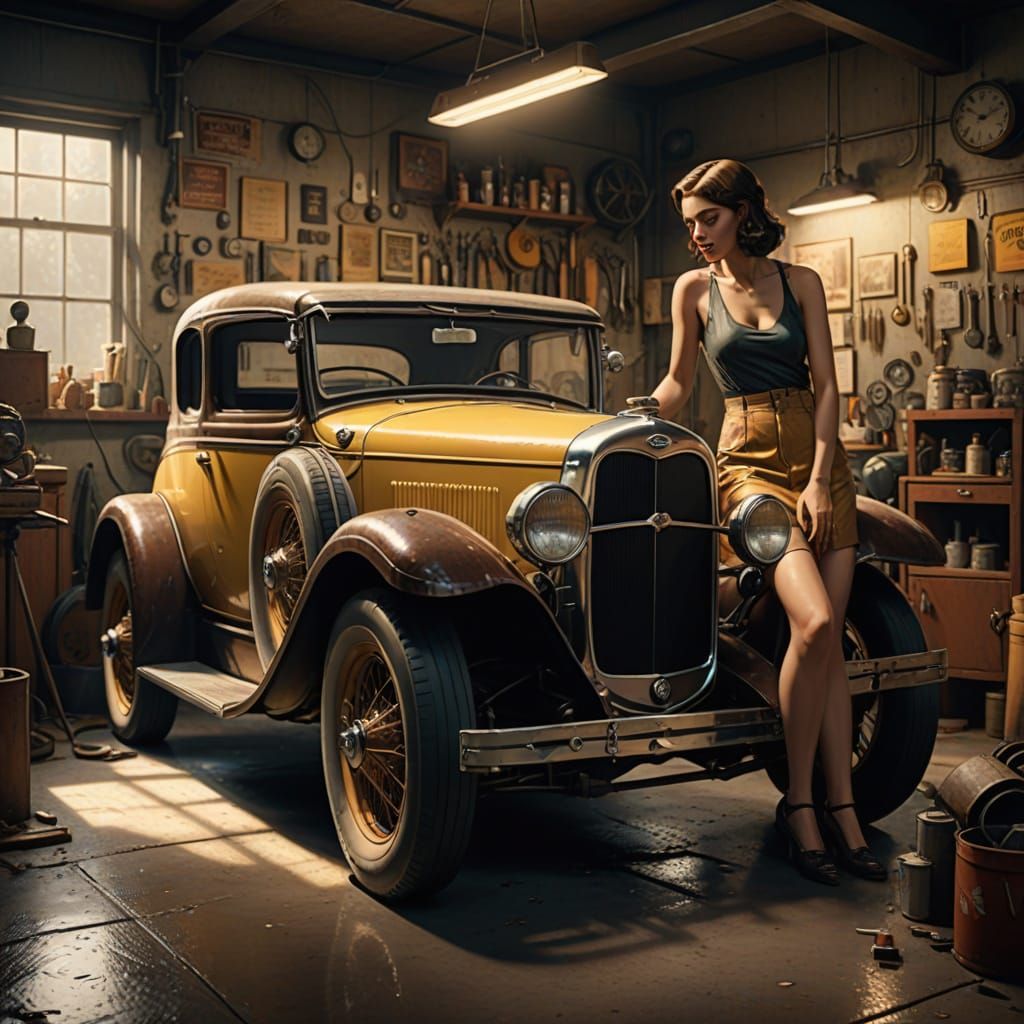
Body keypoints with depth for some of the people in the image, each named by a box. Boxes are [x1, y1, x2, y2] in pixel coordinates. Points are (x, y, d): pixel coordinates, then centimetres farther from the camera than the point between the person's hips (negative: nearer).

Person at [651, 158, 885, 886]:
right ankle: (799, 803, -9)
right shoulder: (694, 290, 6)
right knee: (813, 622, -23)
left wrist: (819, 481, -9)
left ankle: (842, 811, 5)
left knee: (832, 643, -2)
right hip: (751, 460, -2)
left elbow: (827, 386, 1)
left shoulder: (801, 282, 7)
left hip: (820, 457, 2)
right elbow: (678, 384, 17)